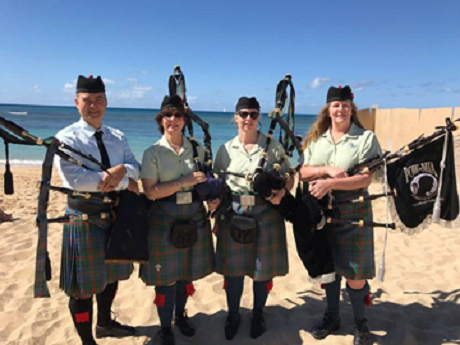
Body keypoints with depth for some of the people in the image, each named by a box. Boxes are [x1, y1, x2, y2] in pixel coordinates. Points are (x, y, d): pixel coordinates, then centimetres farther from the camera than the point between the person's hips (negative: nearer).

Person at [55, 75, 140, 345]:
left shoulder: (118, 137, 6)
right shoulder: (66, 138, -12)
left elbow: (135, 168, -1)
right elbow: (76, 180, -24)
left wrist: (121, 170, -25)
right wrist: (125, 183, -21)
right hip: (85, 218, -6)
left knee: (111, 275, 22)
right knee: (84, 285, 7)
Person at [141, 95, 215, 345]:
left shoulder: (197, 149, 3)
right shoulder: (152, 153, -6)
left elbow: (206, 182, 12)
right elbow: (150, 191, -13)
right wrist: (184, 182, -21)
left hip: (194, 216, 3)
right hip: (165, 219, -3)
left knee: (188, 271, 15)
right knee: (166, 274, 6)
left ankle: (181, 315, 40)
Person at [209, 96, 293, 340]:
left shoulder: (274, 147, 0)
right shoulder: (225, 150, 4)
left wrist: (281, 192, -18)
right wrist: (214, 200, -7)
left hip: (265, 217, -1)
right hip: (233, 217, 1)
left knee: (263, 270, 10)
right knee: (233, 269, 10)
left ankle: (258, 315, 34)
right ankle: (233, 316, 32)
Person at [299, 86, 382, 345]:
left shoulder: (366, 138, -6)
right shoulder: (316, 139, 7)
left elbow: (366, 179, -14)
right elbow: (303, 173, 1)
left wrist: (330, 183, -24)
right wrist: (327, 169, -17)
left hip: (352, 213, -3)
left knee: (354, 274, 3)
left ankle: (361, 323, 27)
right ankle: (332, 317, 34)